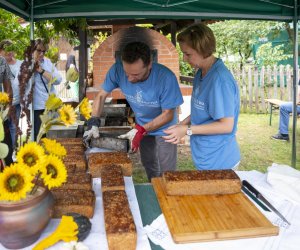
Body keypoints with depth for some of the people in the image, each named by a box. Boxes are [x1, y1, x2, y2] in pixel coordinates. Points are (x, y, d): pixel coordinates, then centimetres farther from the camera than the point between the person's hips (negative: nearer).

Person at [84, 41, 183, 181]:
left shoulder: (166, 77, -35)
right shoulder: (117, 69, -27)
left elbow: (168, 114, -24)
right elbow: (101, 95, -13)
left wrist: (141, 130, -33)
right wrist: (93, 124, -25)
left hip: (164, 129, -3)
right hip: (142, 127, 4)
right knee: (149, 167, 22)